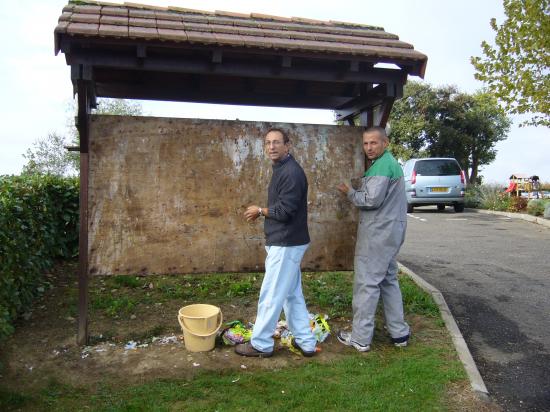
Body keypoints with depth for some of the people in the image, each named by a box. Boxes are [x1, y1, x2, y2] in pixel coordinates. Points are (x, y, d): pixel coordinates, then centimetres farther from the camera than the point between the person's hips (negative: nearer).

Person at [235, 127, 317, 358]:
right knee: (292, 294, 16)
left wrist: (260, 211, -8)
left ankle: (260, 344, 14)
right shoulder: (281, 169, 14)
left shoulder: (291, 172, -18)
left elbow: (284, 211, -23)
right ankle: (306, 342, 25)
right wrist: (261, 212, 6)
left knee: (271, 296, 0)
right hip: (287, 242, 11)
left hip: (286, 244, -11)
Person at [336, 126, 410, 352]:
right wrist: (358, 190, 10)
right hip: (390, 231, 11)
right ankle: (399, 332, 24)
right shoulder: (391, 163, 18)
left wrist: (349, 192, -6)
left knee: (366, 283, -4)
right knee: (389, 280, 17)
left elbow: (371, 200, -21)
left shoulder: (382, 166, -16)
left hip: (378, 232, -11)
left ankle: (360, 338, 3)